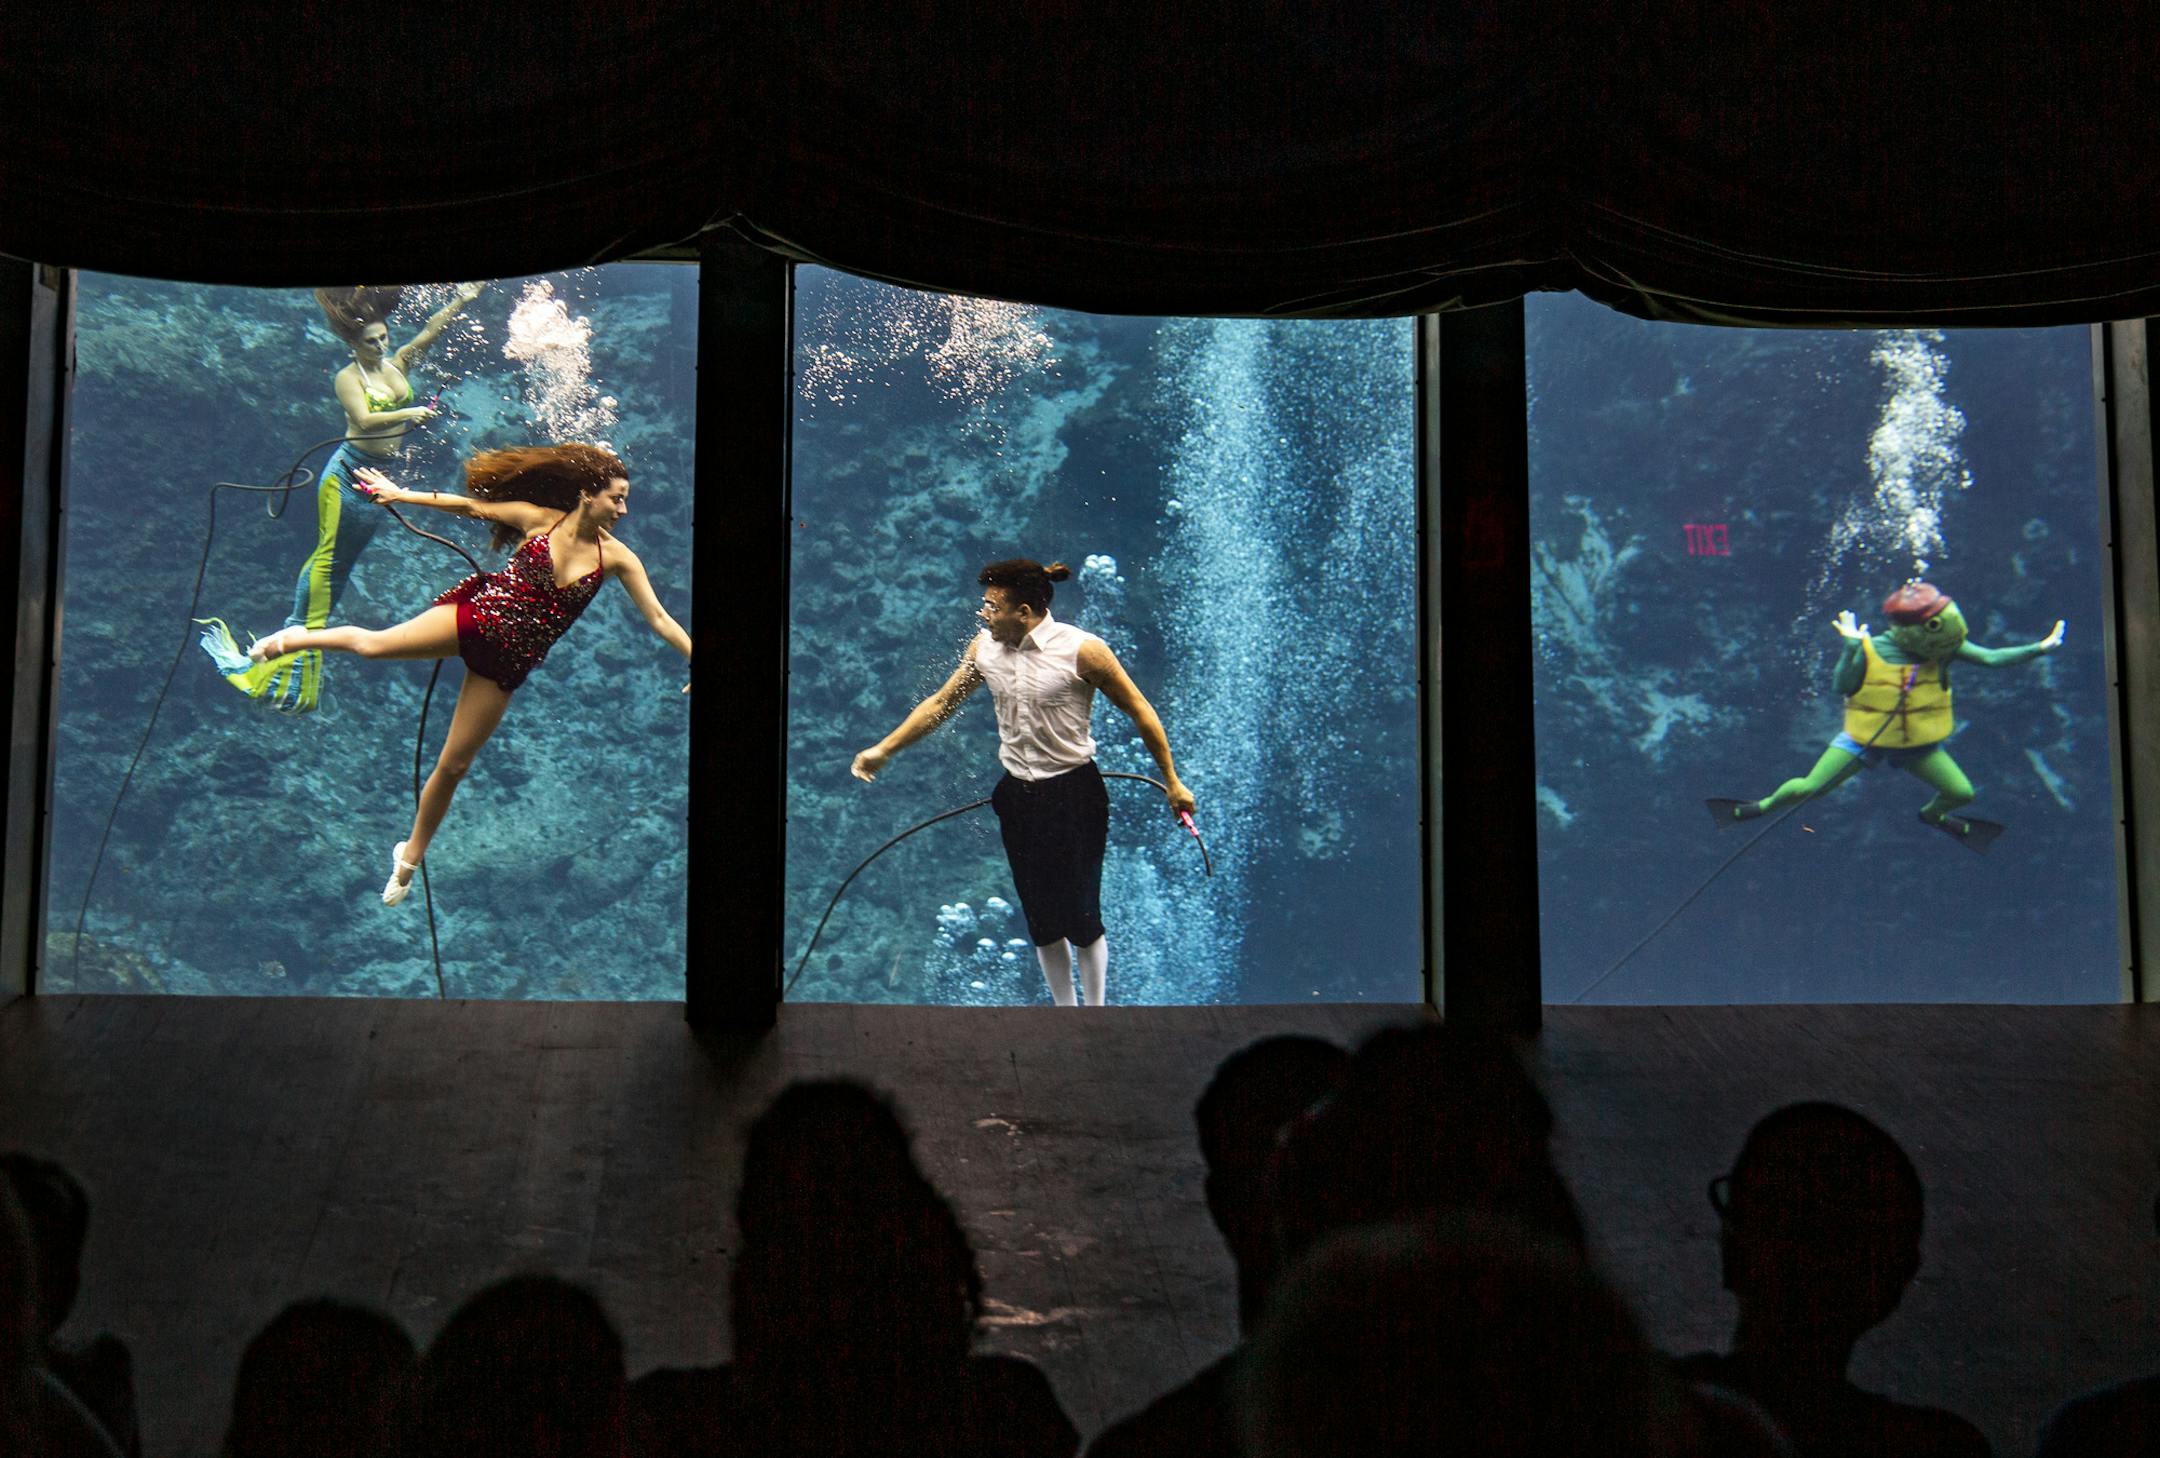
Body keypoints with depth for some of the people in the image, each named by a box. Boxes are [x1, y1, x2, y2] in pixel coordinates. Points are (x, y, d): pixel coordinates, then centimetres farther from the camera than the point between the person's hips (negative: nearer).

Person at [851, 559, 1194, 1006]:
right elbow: (940, 704, 12)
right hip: (1019, 797, 5)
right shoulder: (984, 648, -1)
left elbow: (1140, 712, -8)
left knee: (1081, 916, -2)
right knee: (1041, 920, 9)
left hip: (1075, 795, -5)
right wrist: (883, 750, 11)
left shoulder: (1081, 650, -16)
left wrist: (1172, 782, -4)